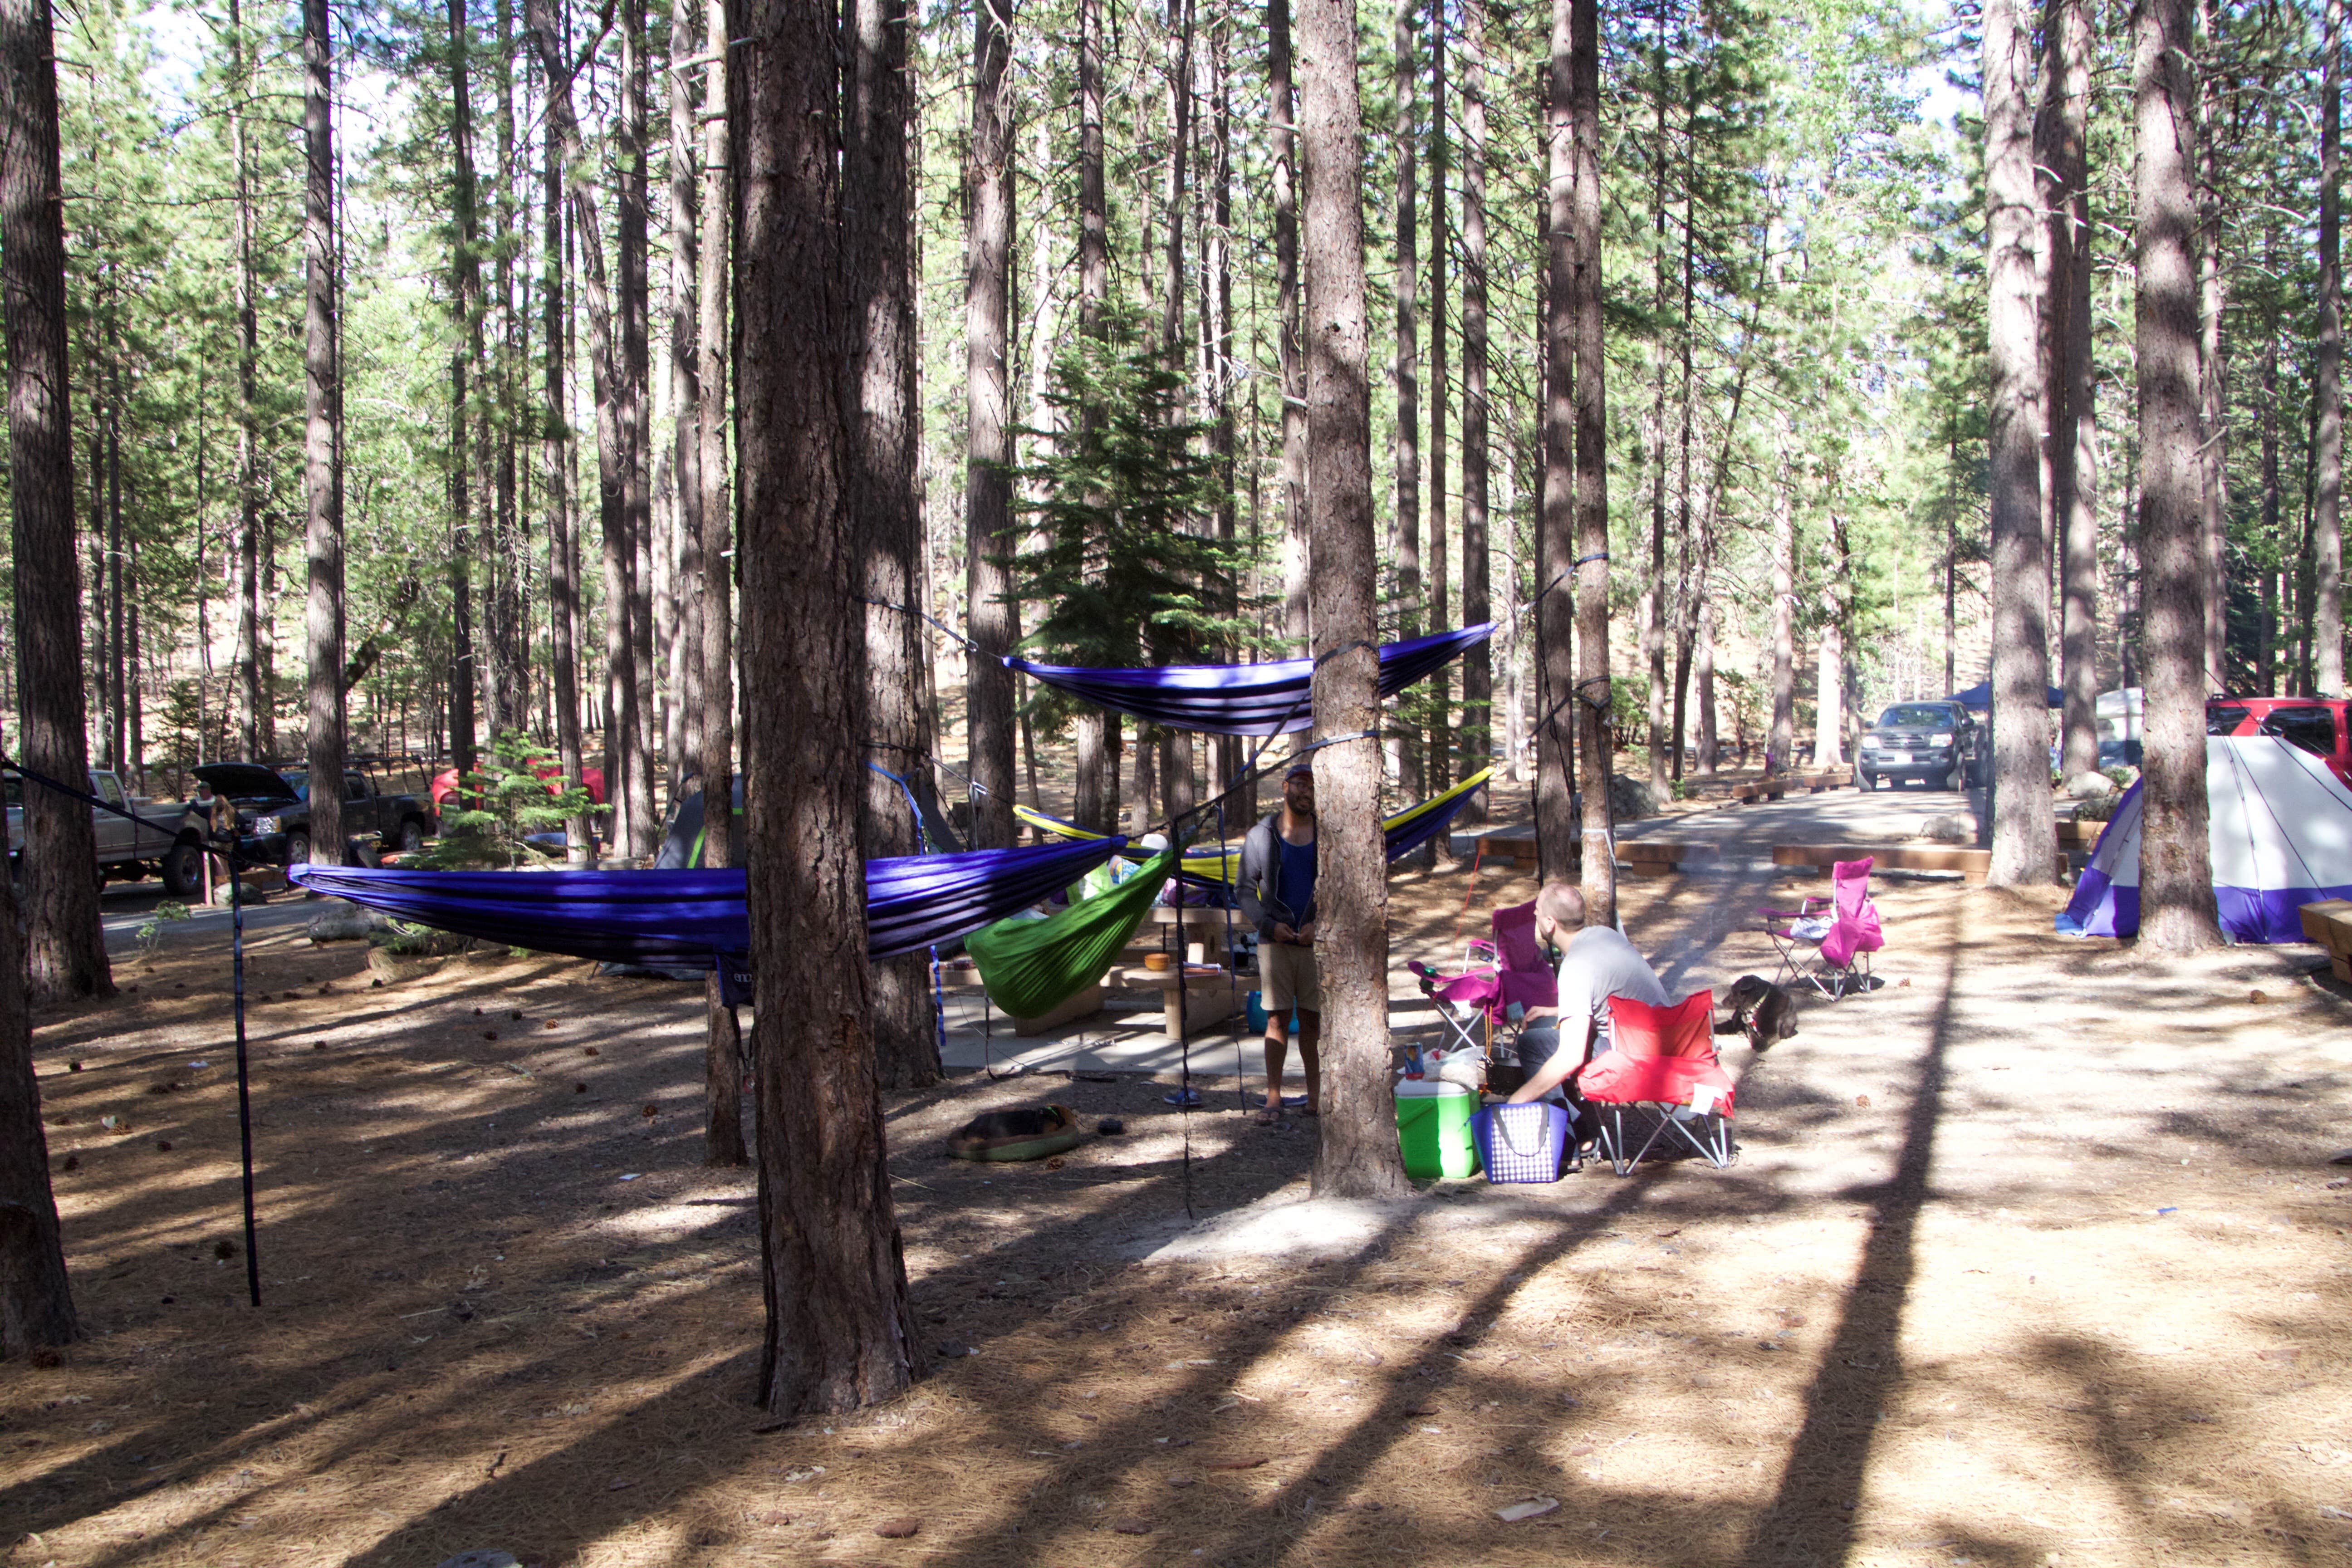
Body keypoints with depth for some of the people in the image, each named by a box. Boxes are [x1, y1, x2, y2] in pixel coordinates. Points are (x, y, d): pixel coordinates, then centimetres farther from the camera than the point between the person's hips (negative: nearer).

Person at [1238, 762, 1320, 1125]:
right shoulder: (1261, 836, 4)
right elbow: (1245, 890, 5)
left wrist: (1319, 923, -7)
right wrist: (1269, 924, -8)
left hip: (1315, 941, 1)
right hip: (1275, 941, -1)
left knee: (1312, 1020, 5)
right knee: (1277, 1019, -3)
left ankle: (1315, 1095, 14)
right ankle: (1273, 1098, 0)